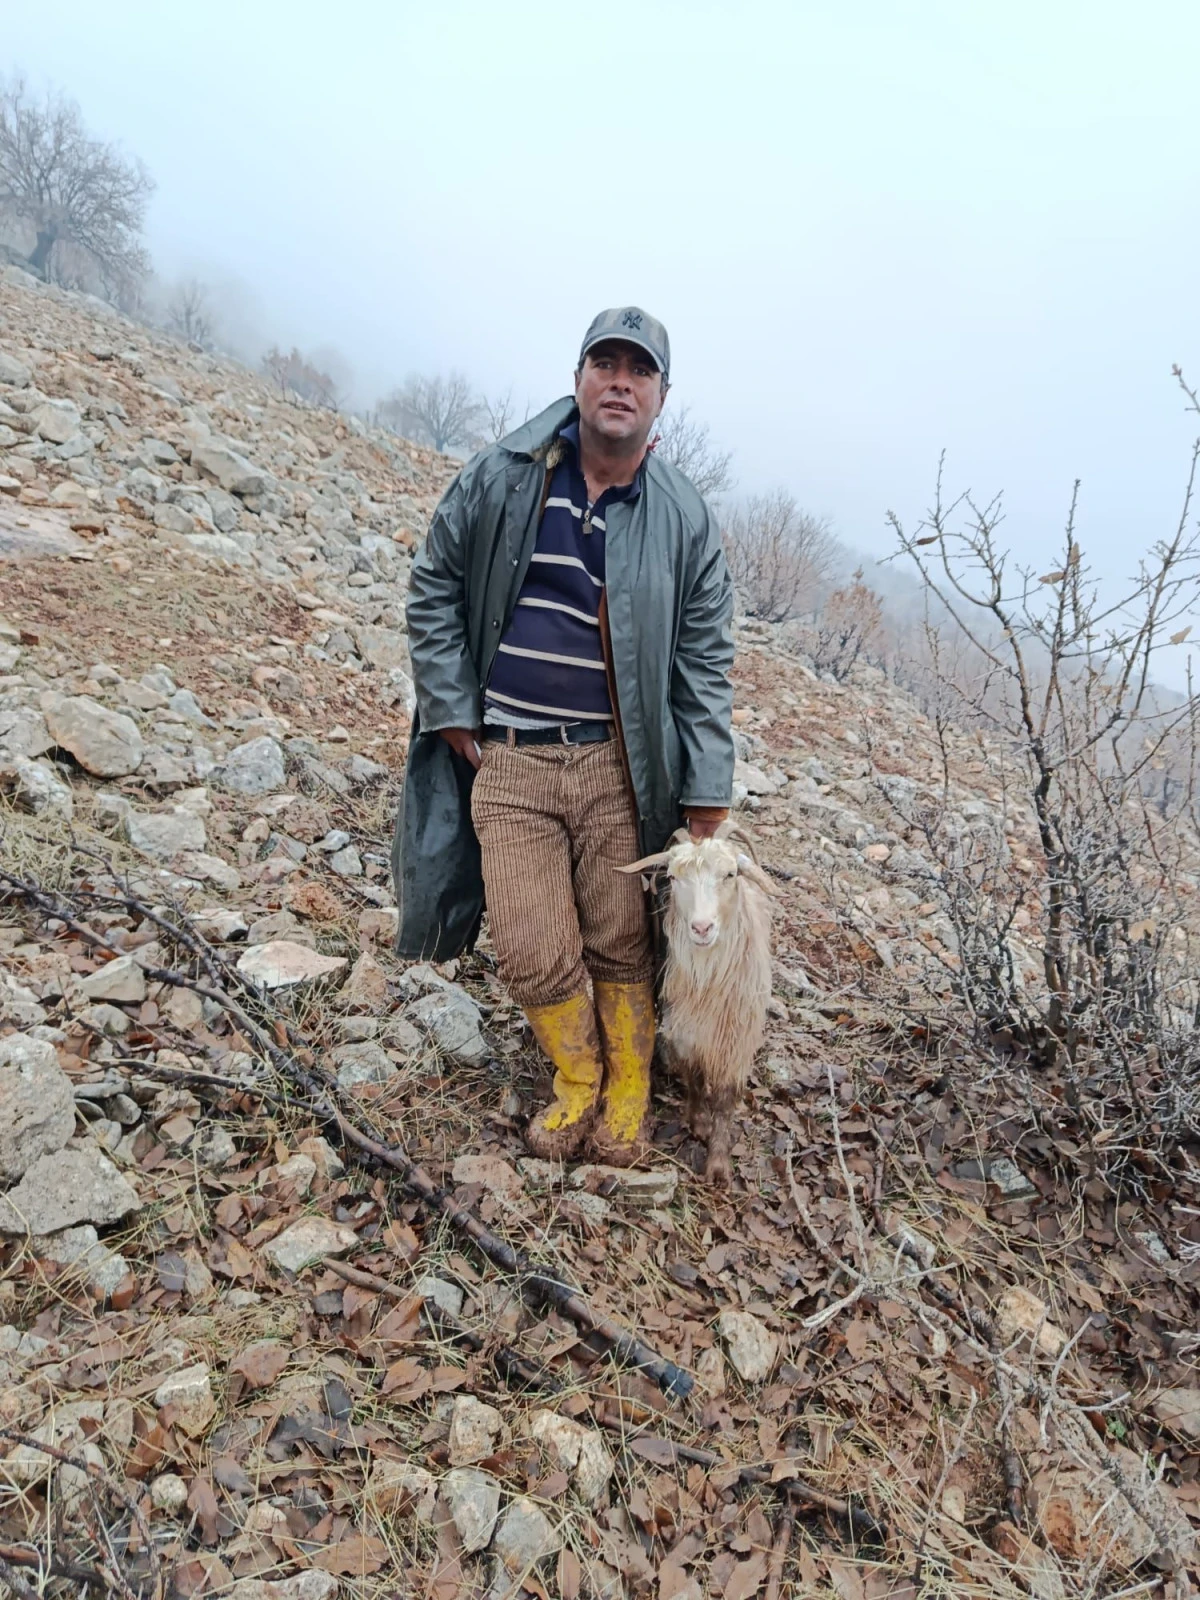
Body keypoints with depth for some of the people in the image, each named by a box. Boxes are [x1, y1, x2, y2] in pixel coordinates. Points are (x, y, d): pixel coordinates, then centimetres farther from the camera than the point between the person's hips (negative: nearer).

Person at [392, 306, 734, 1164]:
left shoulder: (686, 520, 1)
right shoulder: (501, 477, 1)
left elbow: (705, 662, 3)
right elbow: (435, 587, 10)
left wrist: (706, 794, -1)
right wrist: (451, 709, 2)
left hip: (617, 768, 0)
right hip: (507, 765, 1)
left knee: (622, 943, 8)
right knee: (534, 954, 0)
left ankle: (629, 1094, 35)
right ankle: (578, 1077, 31)